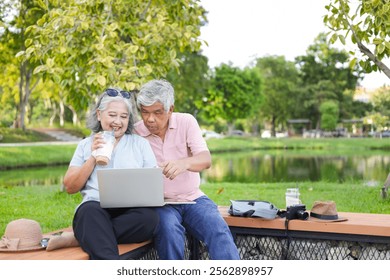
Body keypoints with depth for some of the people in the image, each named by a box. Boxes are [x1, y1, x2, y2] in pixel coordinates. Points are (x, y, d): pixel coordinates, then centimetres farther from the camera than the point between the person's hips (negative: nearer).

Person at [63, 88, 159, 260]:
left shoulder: (140, 143, 18)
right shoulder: (86, 145, 19)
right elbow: (70, 187, 11)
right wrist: (94, 157, 0)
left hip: (131, 211, 1)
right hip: (95, 209, 0)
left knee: (149, 216, -33)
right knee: (90, 210, -36)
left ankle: (88, 236, -27)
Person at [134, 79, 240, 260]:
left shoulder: (186, 121, 0)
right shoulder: (134, 133, -2)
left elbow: (206, 159, -13)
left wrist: (184, 163, -37)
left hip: (193, 198, 1)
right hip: (158, 202, -1)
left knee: (219, 230, -25)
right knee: (169, 229, -34)